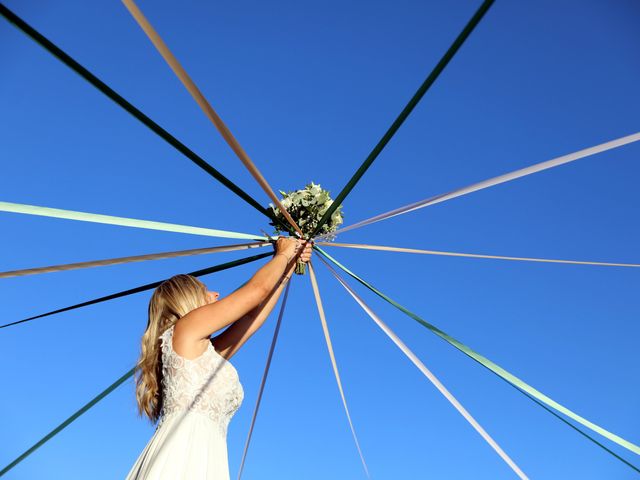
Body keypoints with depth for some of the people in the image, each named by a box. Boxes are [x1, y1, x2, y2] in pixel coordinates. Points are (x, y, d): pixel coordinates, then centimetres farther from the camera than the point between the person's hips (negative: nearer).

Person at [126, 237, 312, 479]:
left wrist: (288, 269, 37)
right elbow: (258, 288, 4)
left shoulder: (209, 352, 26)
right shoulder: (186, 326, 5)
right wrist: (283, 254, 22)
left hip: (206, 457, 8)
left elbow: (255, 315, 31)